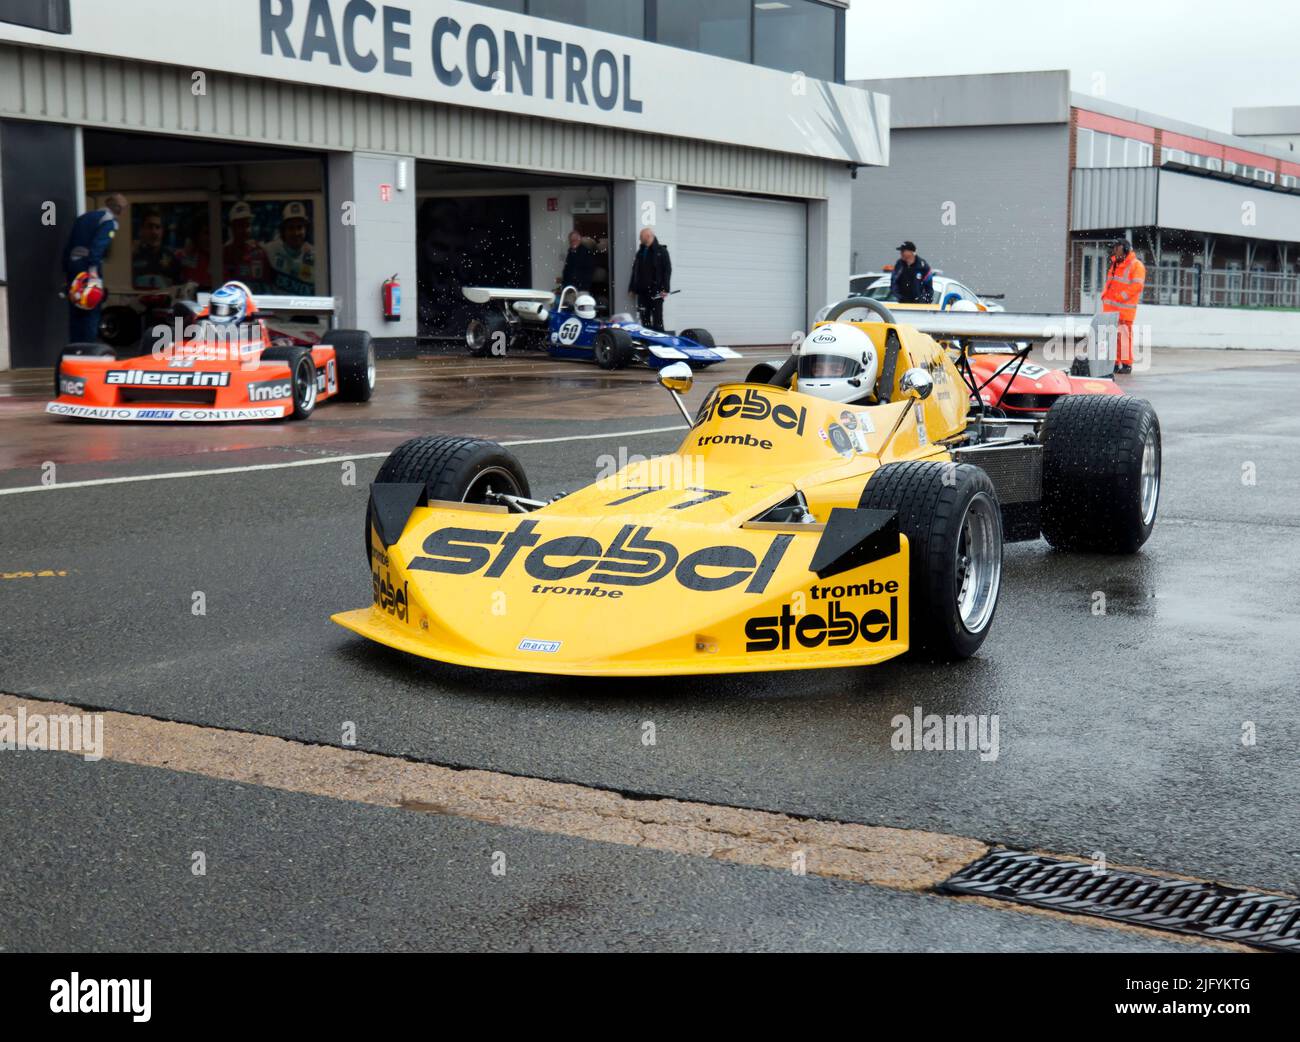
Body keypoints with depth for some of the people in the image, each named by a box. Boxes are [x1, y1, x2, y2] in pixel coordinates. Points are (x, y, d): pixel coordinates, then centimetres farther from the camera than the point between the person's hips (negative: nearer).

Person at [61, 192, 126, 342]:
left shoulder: (85, 216, 21)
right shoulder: (110, 222, -4)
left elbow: (68, 245, 20)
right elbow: (99, 245, -19)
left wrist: (66, 270, 21)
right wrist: (93, 268, -26)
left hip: (72, 263, 7)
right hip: (88, 266, -7)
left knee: (75, 312, 10)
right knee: (92, 311, -5)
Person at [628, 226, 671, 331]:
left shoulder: (661, 251, 1)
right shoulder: (640, 252, 16)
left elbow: (667, 270, -5)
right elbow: (635, 271, 18)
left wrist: (665, 289, -13)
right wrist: (632, 288, 13)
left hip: (656, 291, -5)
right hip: (642, 291, 5)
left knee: (657, 319, -5)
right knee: (644, 318, 4)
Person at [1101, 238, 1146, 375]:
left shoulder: (1136, 265, -5)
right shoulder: (1115, 265, 21)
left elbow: (1137, 286, -14)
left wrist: (1120, 297, -18)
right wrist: (1105, 295, 8)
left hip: (1124, 308, -8)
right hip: (1110, 307, 8)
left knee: (1124, 335, -8)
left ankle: (1127, 364, -3)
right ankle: (1114, 362, 13)